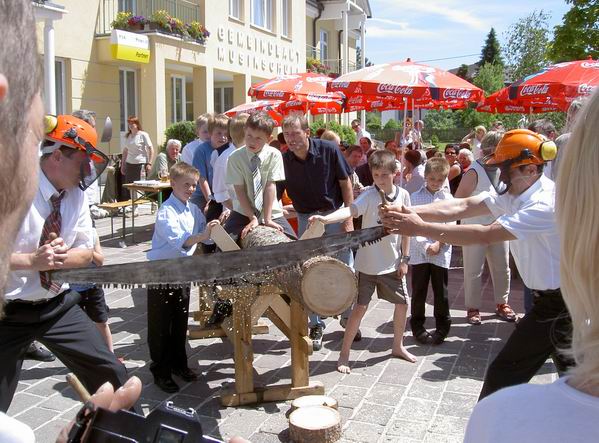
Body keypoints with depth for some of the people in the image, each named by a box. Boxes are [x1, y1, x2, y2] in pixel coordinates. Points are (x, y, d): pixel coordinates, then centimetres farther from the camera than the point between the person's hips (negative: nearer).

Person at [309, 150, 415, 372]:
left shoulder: (403, 195, -3)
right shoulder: (369, 195, -16)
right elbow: (351, 210, -34)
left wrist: (405, 258, 3)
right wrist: (325, 218, -53)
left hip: (392, 263, 5)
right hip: (368, 264, -4)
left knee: (402, 303, 14)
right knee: (360, 307, -3)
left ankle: (398, 346, 37)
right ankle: (344, 354, 11)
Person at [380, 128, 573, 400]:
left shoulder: (546, 204, -25)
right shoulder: (512, 192, 1)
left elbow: (486, 235, -32)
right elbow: (463, 206, -10)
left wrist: (421, 228, -32)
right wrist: (411, 212, -22)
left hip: (563, 304, -8)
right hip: (549, 299, 8)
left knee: (504, 375, 0)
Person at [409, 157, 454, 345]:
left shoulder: (448, 198, 4)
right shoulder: (415, 197, 2)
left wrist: (438, 244, -12)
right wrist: (425, 245, -14)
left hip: (441, 253, 0)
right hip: (419, 252, 0)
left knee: (441, 292, 8)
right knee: (418, 291, 6)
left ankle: (442, 327, 22)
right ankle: (417, 326, 21)